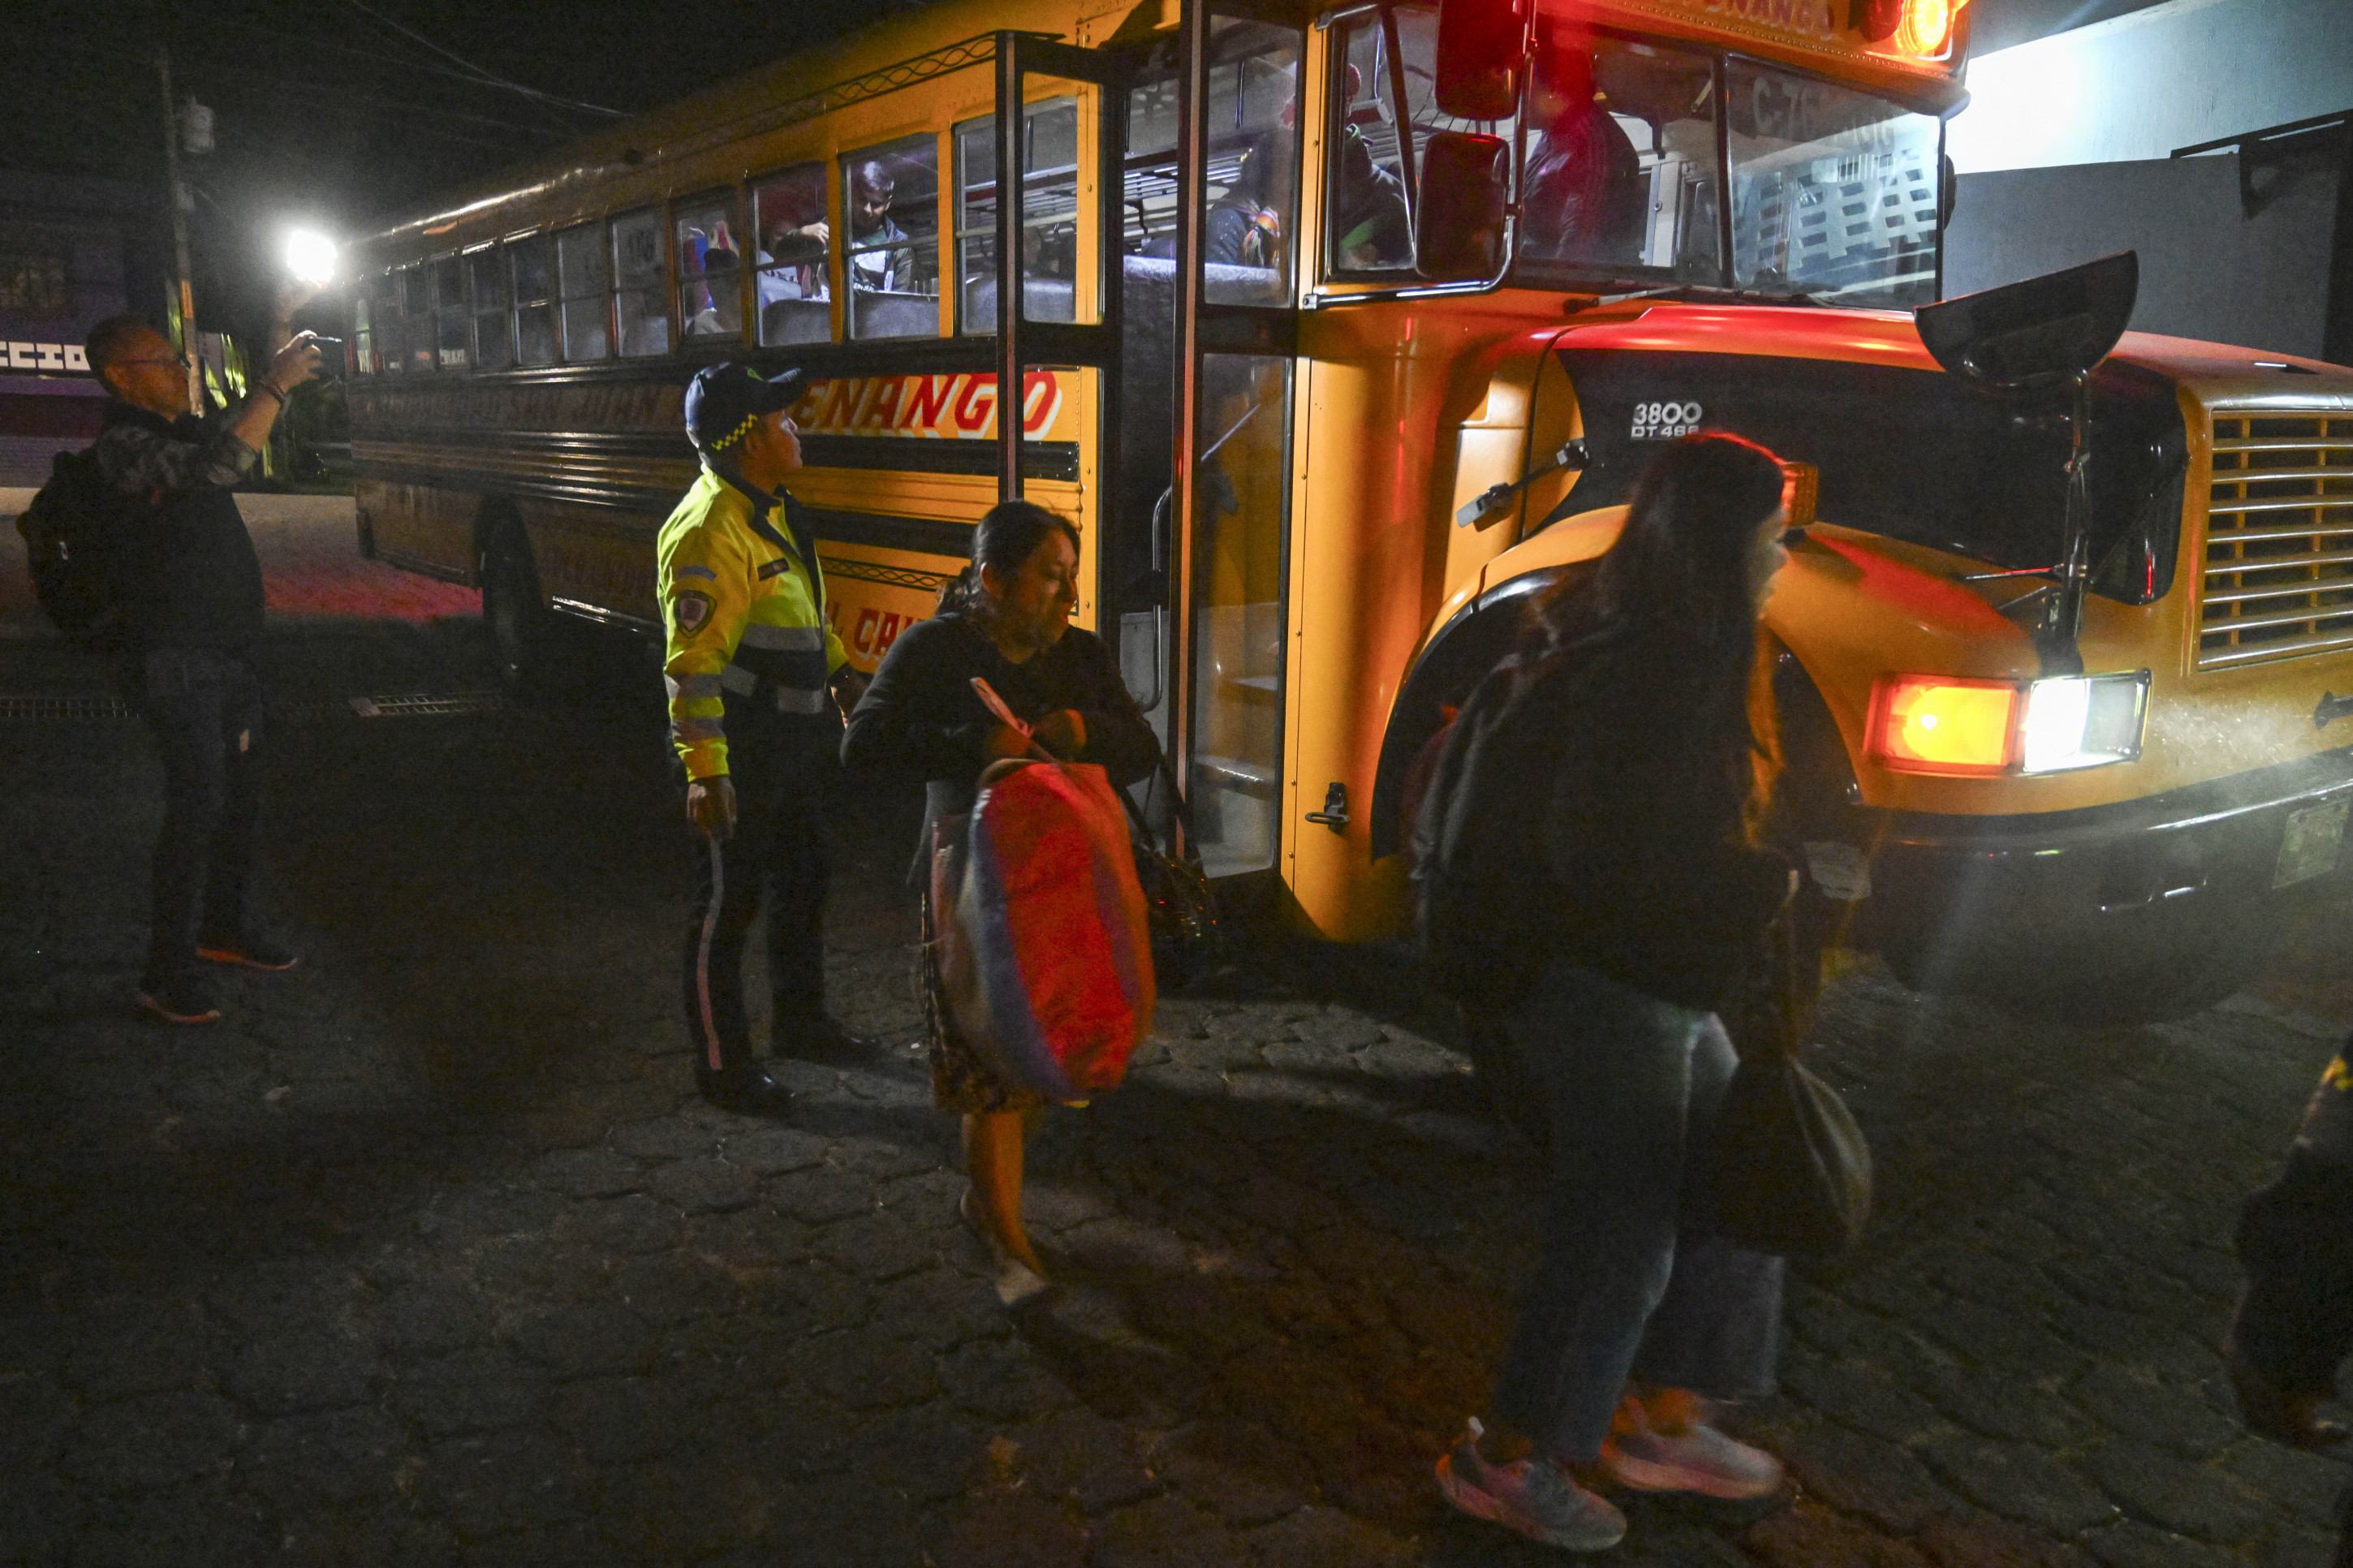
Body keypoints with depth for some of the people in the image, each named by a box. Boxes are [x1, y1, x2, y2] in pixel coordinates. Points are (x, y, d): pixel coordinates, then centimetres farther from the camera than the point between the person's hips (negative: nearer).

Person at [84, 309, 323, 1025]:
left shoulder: (184, 430, 13)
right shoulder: (123, 443, -14)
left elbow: (242, 435, 29)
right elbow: (223, 463, -31)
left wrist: (278, 344, 17)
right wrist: (278, 382, -25)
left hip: (229, 649, 9)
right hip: (177, 656, -9)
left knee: (241, 796, 15)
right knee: (198, 805, -12)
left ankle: (228, 929, 29)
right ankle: (168, 973, -6)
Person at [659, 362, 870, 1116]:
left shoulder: (771, 510, 9)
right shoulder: (709, 531, -22)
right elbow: (692, 662, -27)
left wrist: (841, 673, 27)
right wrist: (704, 768, -32)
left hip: (795, 736, 10)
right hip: (740, 749, -10)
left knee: (802, 882, 22)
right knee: (728, 900, 2)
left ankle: (799, 1019, 40)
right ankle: (720, 1064, 15)